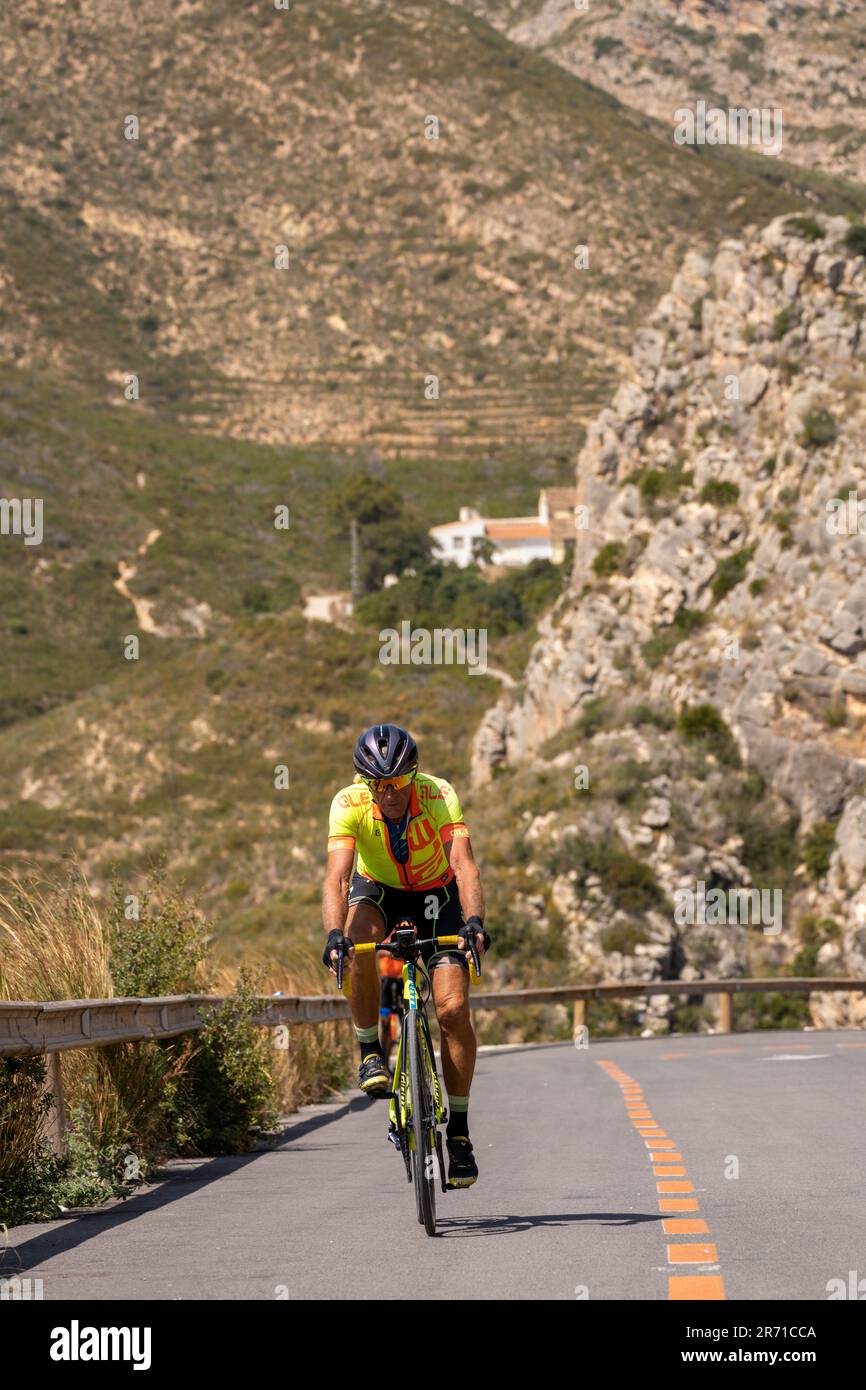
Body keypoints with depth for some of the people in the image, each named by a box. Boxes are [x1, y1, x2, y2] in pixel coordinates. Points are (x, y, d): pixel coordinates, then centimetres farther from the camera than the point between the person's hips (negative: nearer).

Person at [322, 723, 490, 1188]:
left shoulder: (439, 796, -30)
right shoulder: (348, 805, -28)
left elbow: (464, 865, -40)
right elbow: (336, 876, -38)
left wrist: (474, 921, -57)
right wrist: (334, 934, -55)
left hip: (435, 894, 0)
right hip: (378, 890, 0)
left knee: (453, 1008, -16)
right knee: (358, 942, -36)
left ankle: (458, 1128, -2)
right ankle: (370, 1053, -17)